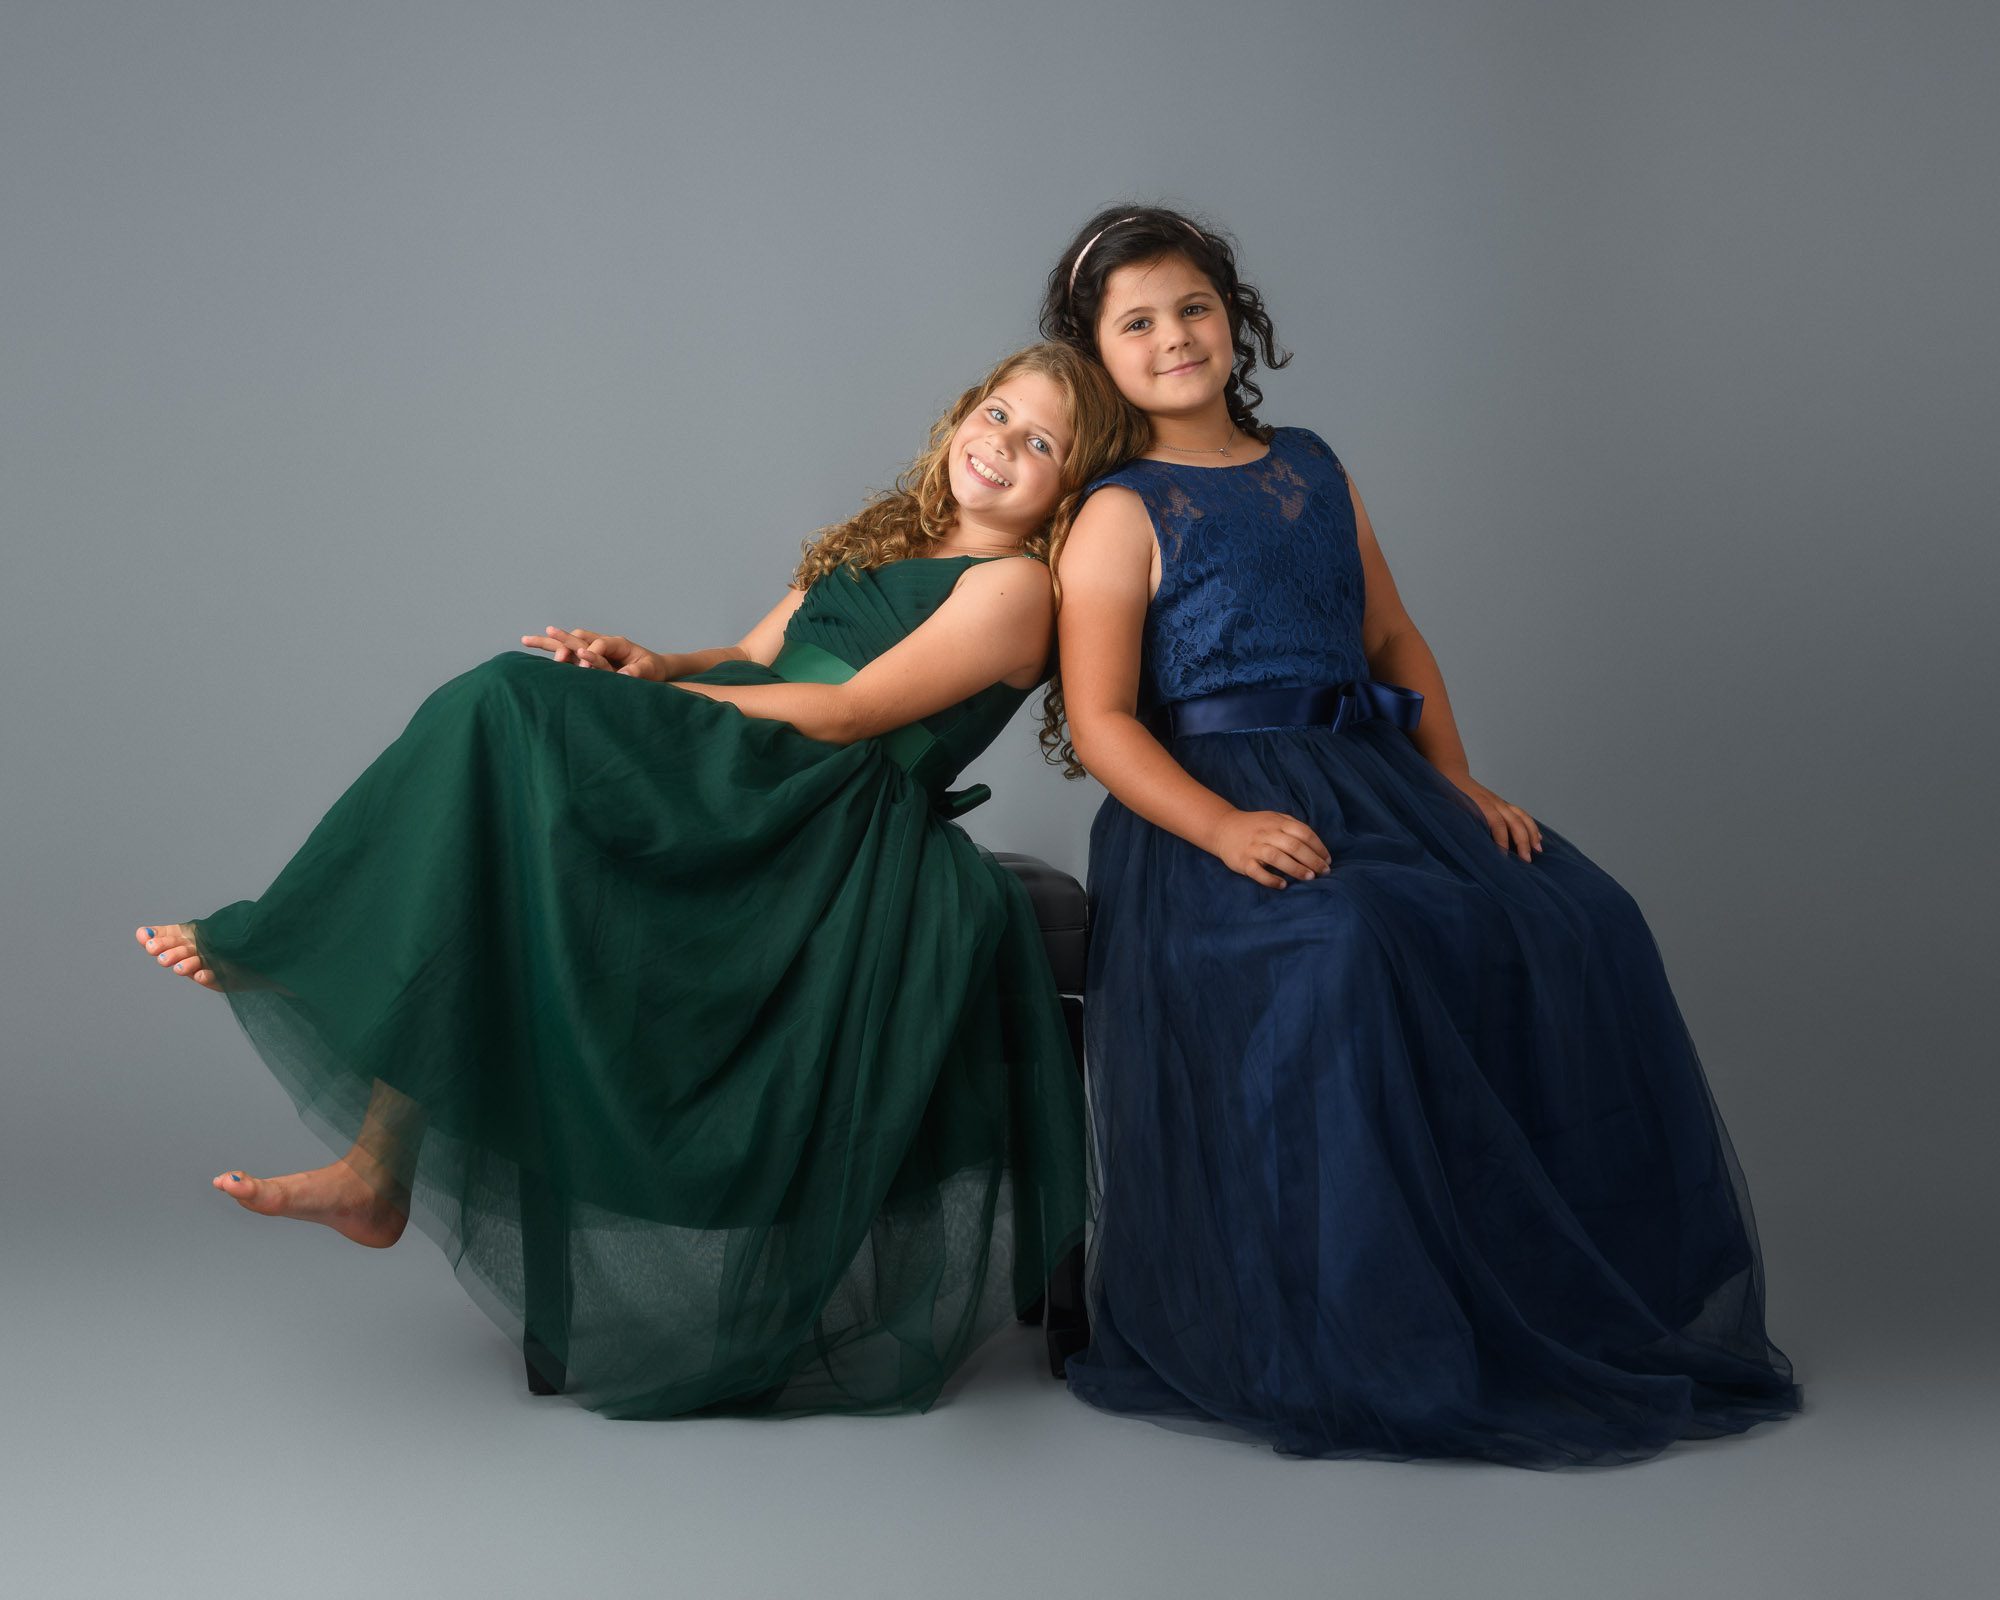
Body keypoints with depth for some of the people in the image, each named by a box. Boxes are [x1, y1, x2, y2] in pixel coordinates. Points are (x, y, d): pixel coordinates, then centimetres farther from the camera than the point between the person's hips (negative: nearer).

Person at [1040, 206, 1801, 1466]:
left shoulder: (1313, 472, 20)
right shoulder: (1120, 515, 1)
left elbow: (1394, 641, 22)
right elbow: (1100, 719, -8)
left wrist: (1459, 782, 7)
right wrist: (1224, 826, -23)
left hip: (1373, 777, 6)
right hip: (1207, 804, -6)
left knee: (1578, 927, -16)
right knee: (1341, 950, -37)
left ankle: (1583, 1301, -7)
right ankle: (1352, 1344, -26)